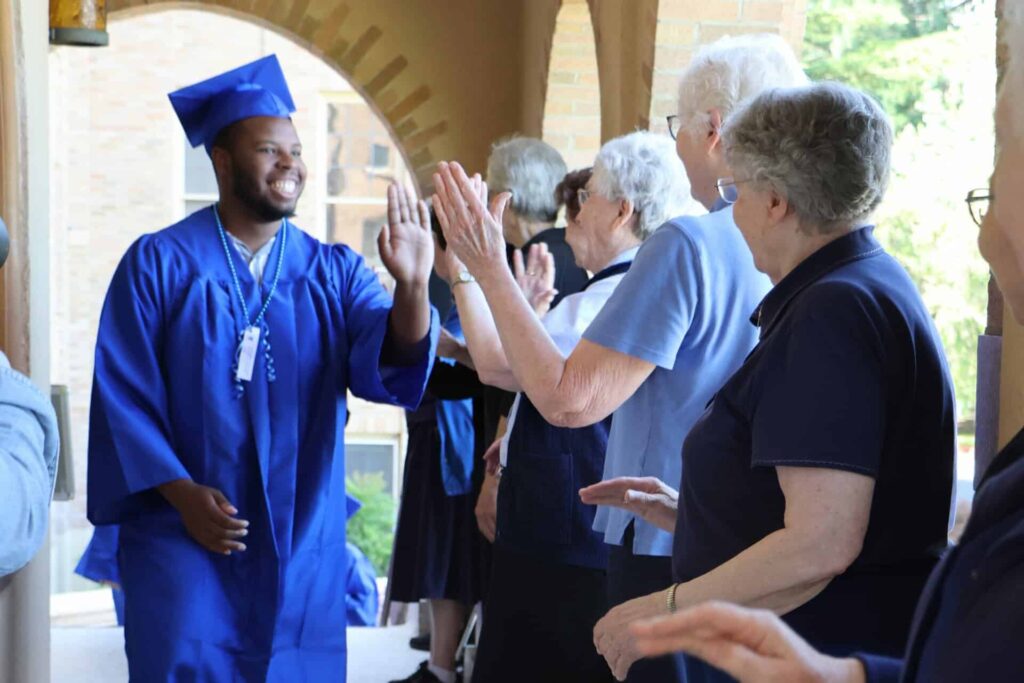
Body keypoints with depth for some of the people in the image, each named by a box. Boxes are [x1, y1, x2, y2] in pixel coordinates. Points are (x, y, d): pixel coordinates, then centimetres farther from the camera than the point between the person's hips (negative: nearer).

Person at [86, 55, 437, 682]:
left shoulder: (335, 272, 4)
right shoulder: (158, 264, -4)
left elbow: (393, 364, -12)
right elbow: (121, 393, -4)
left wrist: (411, 286, -31)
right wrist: (181, 492, -14)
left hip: (304, 546, 3)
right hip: (184, 539, -2)